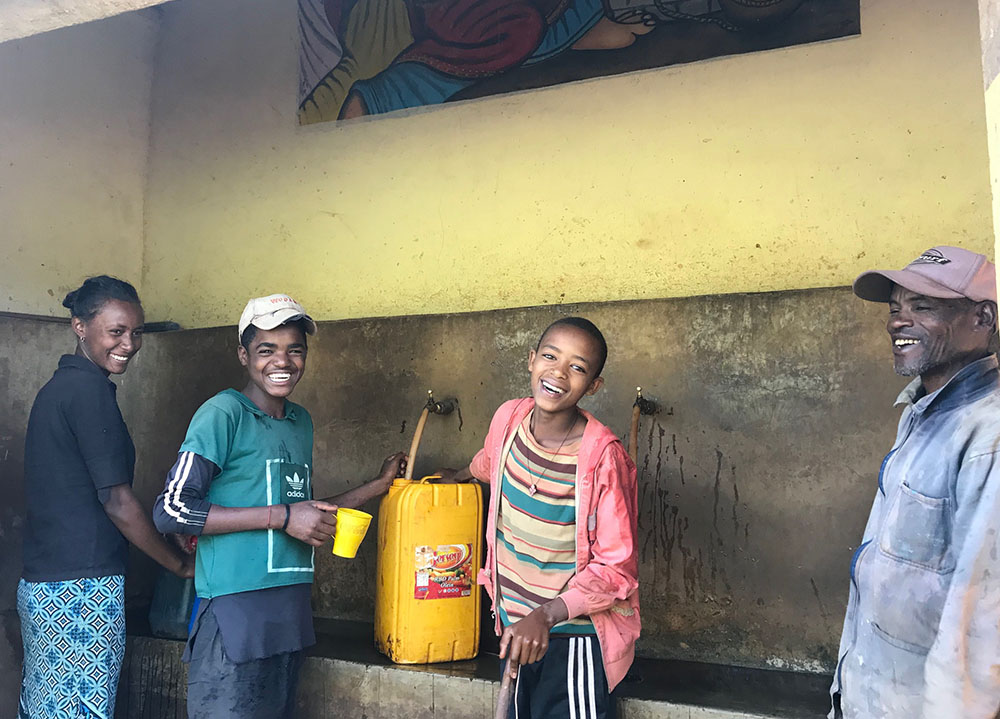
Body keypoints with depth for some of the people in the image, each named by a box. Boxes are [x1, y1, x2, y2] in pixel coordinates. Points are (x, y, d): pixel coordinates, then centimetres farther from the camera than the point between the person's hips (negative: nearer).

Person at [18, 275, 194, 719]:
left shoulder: (57, 387, 15)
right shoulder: (89, 389, -14)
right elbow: (116, 501, -16)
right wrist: (180, 564, -5)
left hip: (40, 583, 9)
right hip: (82, 590, -9)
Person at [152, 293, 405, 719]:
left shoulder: (301, 422, 15)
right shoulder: (224, 413, -8)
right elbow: (170, 510, -16)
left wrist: (379, 485, 20)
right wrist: (281, 517, -18)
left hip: (292, 615, 7)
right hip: (235, 615, -7)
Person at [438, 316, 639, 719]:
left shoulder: (603, 457, -20)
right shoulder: (509, 417, -5)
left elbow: (616, 568, -16)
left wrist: (546, 615, -26)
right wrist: (462, 475, 41)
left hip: (573, 637, -5)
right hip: (515, 628, 5)